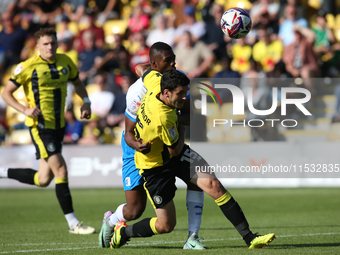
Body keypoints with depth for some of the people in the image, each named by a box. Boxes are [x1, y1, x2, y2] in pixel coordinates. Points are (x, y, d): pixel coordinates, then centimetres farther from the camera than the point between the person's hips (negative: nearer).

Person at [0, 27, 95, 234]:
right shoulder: (28, 67, -9)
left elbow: (77, 82, 25)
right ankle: (73, 224, -8)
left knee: (43, 180, 9)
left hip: (58, 124, 7)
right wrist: (25, 109, -19)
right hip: (40, 126, -7)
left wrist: (86, 102, 7)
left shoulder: (65, 62, 6)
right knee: (61, 171, -13)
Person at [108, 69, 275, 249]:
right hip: (155, 167, -8)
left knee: (212, 184, -15)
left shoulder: (155, 90, -13)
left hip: (175, 155, 8)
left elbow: (149, 73, 11)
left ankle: (249, 238, -18)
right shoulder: (163, 118, -36)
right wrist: (182, 130, -4)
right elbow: (174, 150, -20)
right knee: (165, 225, 1)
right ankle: (123, 232, 30)